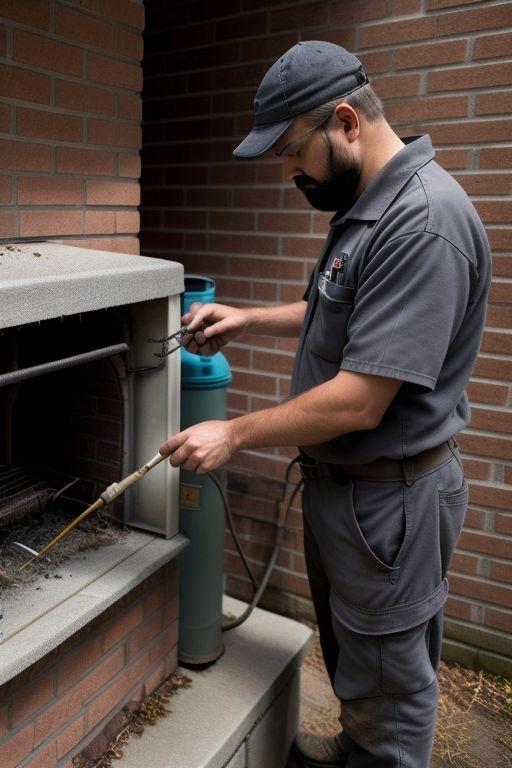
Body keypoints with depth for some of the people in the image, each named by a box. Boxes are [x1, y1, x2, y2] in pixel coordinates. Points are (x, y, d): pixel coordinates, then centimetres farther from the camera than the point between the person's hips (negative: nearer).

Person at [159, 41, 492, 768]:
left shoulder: (424, 222, -26)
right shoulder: (368, 204, 7)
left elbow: (358, 403, -28)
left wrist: (234, 434, -17)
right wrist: (246, 319, 8)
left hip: (390, 498, -10)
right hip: (340, 482, 10)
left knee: (388, 681, 12)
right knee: (348, 647, 29)